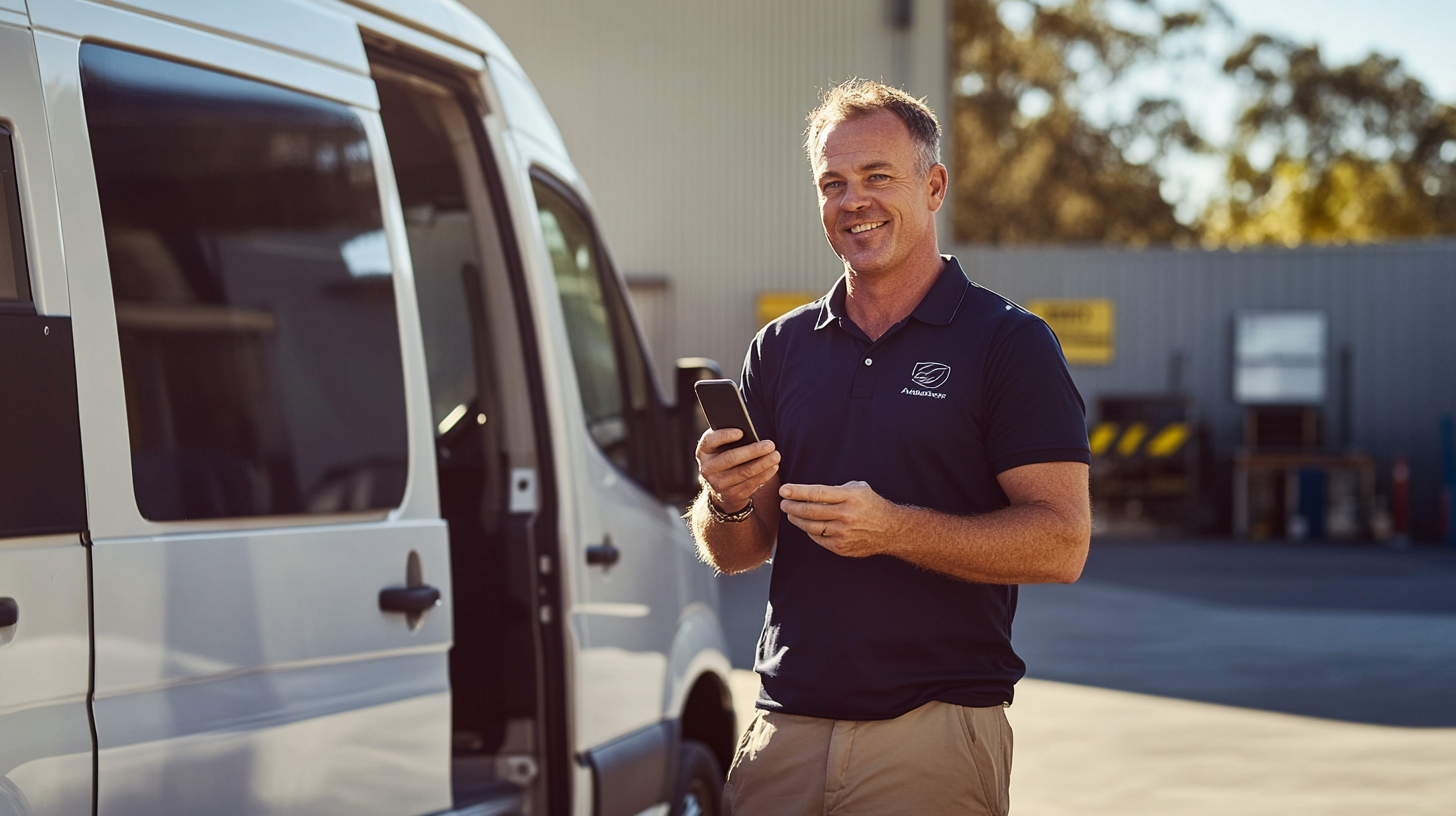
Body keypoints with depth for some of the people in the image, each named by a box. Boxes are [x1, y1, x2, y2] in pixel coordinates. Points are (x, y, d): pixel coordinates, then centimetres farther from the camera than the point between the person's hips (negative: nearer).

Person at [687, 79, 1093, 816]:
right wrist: (726, 504, -10)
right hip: (785, 725, 4)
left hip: (936, 736, -4)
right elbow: (736, 555, 12)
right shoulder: (781, 348, 12)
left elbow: (1061, 544, -10)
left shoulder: (1009, 343, -2)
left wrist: (893, 529, -20)